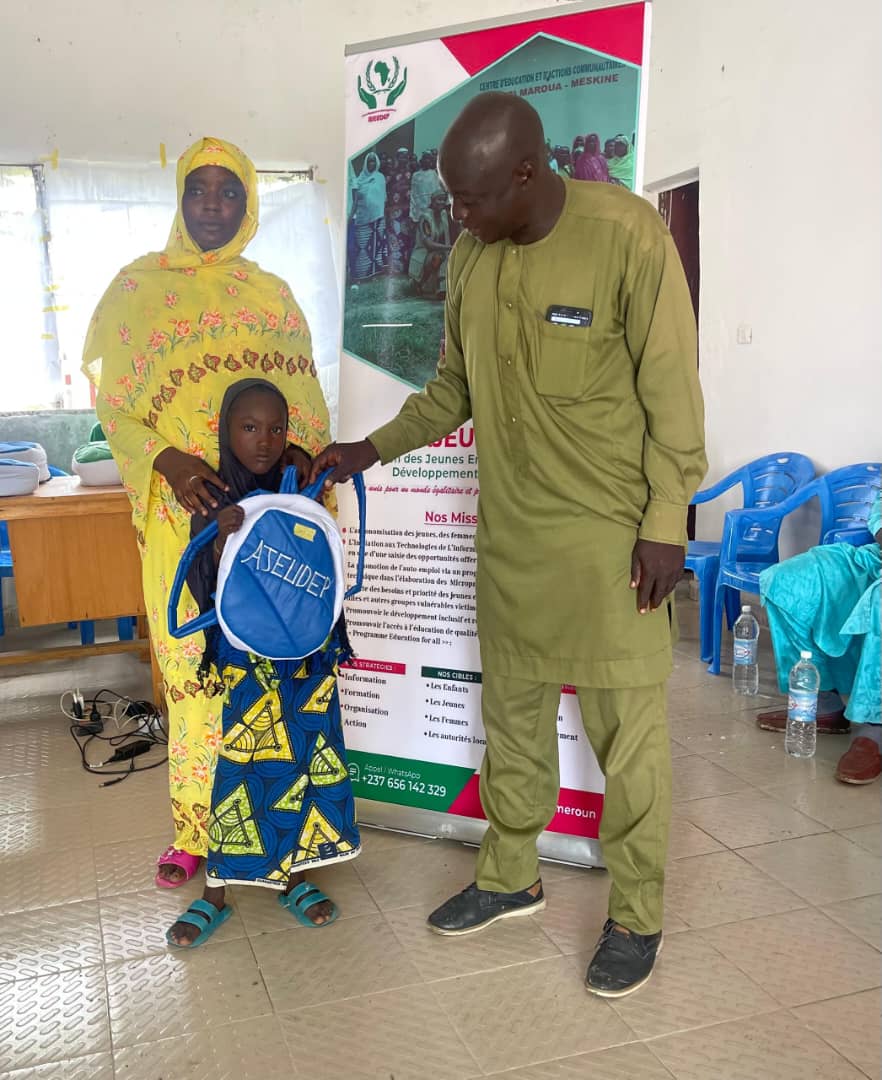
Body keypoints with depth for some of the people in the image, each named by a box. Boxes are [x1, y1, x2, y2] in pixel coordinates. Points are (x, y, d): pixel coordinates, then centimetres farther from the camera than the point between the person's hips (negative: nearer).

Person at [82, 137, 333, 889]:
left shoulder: (272, 293, 12)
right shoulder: (139, 285, 7)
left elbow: (309, 395, 11)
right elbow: (112, 404, 3)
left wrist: (301, 447, -12)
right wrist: (166, 460, -15)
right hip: (185, 509, -1)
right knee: (192, 664, 1)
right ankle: (195, 829, 15)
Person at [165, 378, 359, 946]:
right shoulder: (214, 502, -6)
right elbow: (202, 590, -11)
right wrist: (220, 542, -28)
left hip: (306, 657, 3)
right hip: (242, 660, -3)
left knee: (303, 761, 9)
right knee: (236, 765, 2)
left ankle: (293, 877, 27)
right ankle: (217, 892, 18)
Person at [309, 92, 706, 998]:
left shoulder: (625, 234, -13)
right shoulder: (469, 257, 5)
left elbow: (671, 388, -11)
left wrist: (665, 523, -12)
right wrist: (375, 447, 6)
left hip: (610, 533, -5)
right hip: (509, 530, 6)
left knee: (627, 725, 3)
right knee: (511, 710, 15)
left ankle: (637, 915, 22)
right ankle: (510, 877, 34)